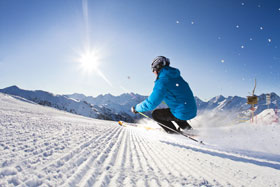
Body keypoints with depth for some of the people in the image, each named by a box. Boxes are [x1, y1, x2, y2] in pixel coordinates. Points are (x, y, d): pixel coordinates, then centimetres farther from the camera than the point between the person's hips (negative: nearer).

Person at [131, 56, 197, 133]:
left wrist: (136, 108, -1)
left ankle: (173, 131, 7)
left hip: (182, 114, -8)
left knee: (155, 114, 7)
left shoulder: (162, 81, -18)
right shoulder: (176, 76, 9)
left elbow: (151, 103, -19)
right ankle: (185, 126, 27)